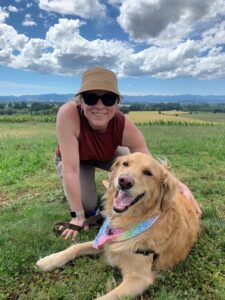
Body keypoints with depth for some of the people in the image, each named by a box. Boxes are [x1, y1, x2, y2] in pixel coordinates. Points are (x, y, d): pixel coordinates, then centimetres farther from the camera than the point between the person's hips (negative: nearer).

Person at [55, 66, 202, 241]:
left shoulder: (126, 128, -35)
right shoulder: (68, 114, -42)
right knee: (86, 207, -18)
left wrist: (181, 187, -44)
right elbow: (70, 169, -38)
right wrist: (78, 215, -32)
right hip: (72, 159, -1)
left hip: (107, 156, 2)